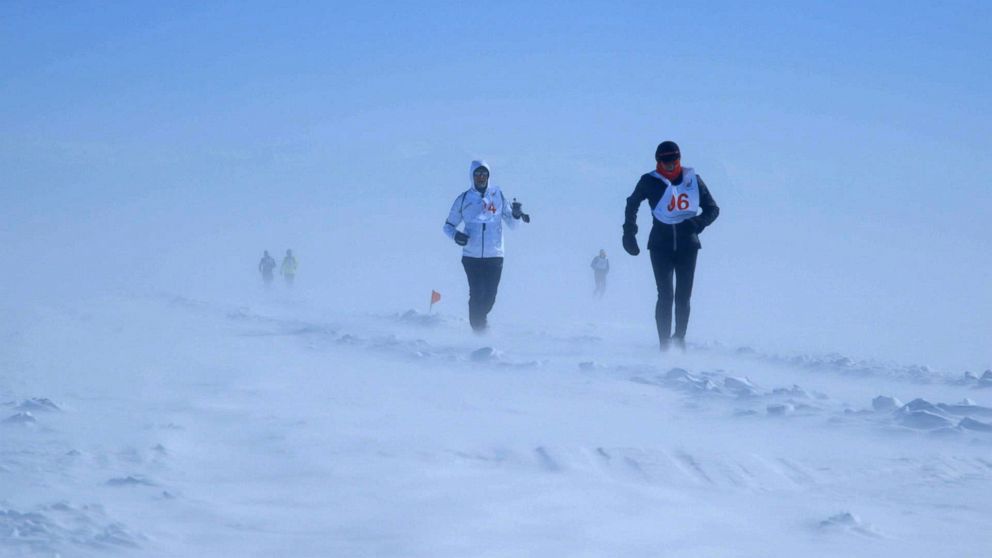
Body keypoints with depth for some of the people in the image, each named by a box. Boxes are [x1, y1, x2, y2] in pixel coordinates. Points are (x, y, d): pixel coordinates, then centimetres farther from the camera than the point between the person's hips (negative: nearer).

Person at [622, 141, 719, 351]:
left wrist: (697, 223, -10)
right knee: (666, 296, -11)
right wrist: (629, 235, 13)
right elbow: (632, 205, 17)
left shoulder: (693, 180, 4)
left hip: (687, 246, 2)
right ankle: (665, 344, -10)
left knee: (683, 297, 2)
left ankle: (680, 339, 18)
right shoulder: (650, 182, 0)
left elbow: (712, 209, 10)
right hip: (660, 245, -2)